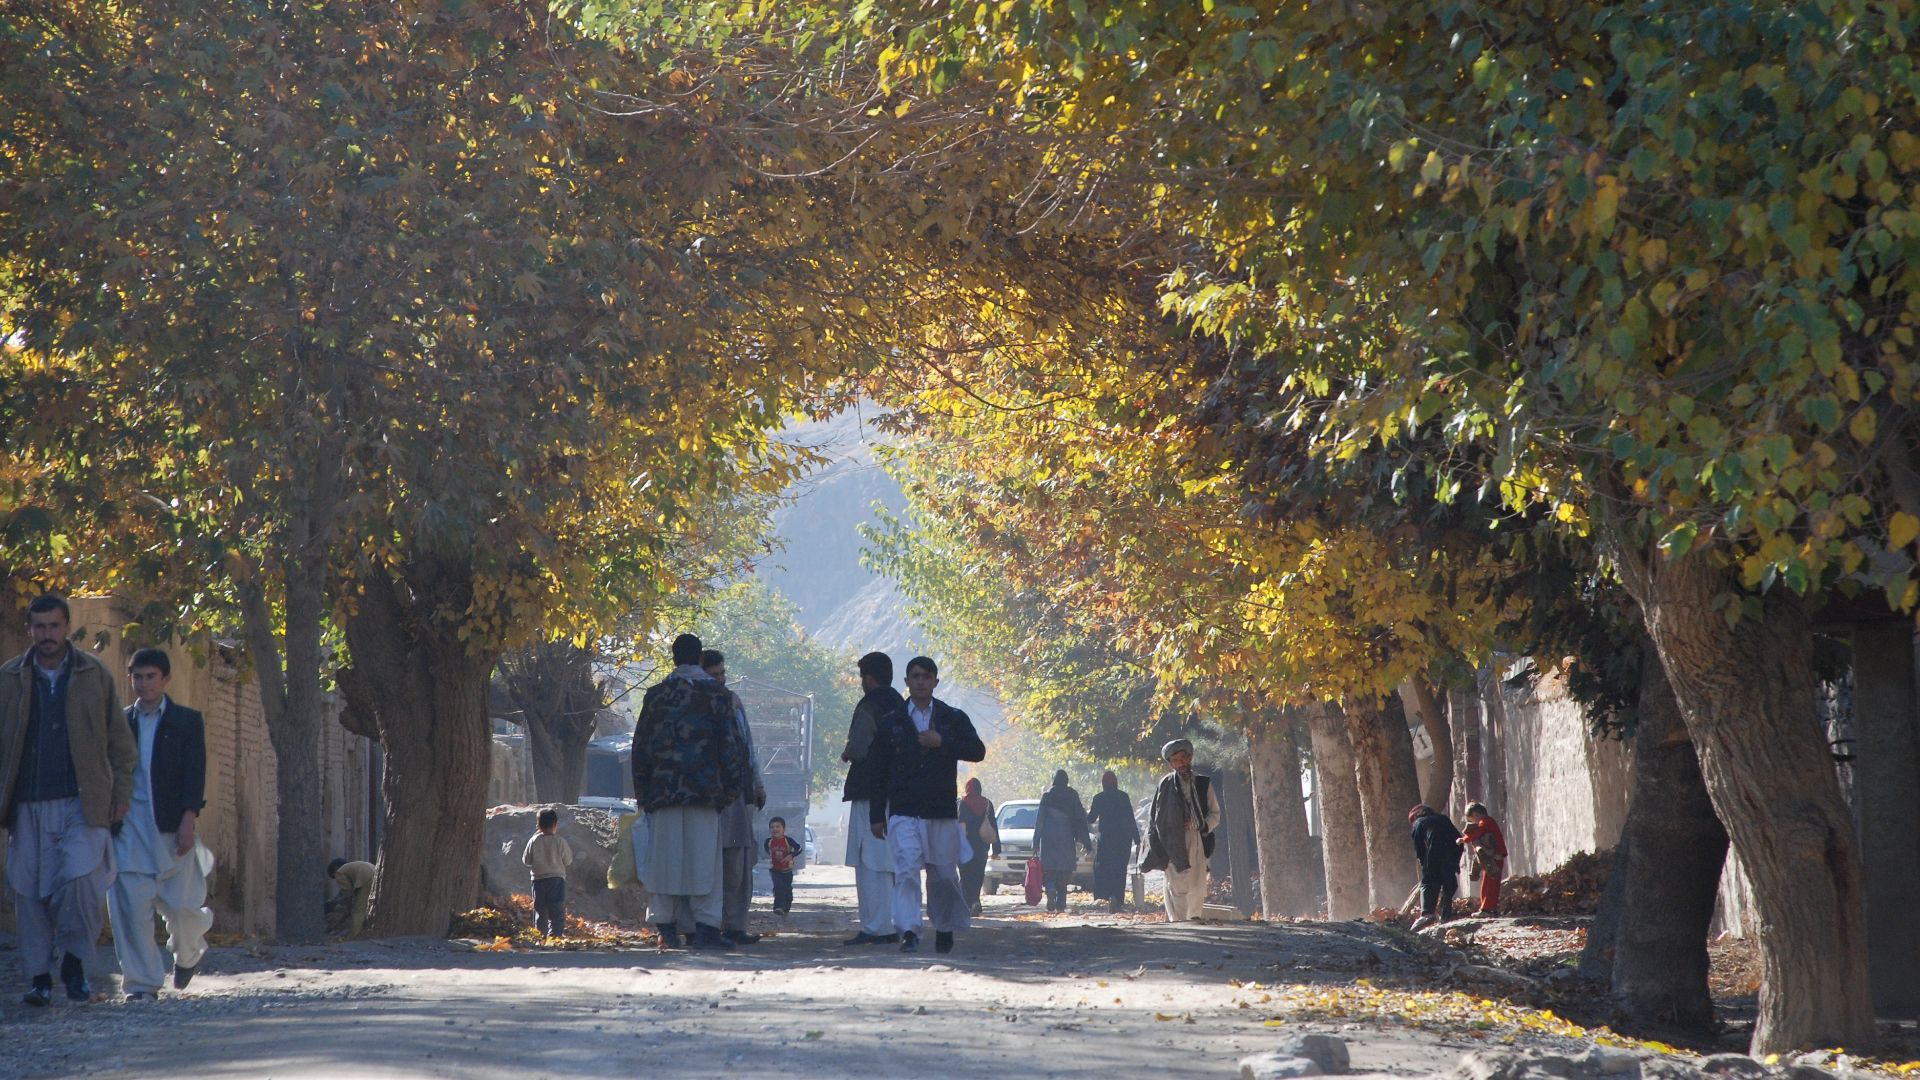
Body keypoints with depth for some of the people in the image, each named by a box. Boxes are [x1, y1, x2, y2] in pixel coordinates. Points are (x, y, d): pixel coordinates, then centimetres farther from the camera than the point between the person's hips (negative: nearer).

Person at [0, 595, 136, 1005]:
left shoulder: (96, 675, 8)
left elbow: (119, 741, 11)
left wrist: (121, 793, 4)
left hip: (82, 803, -1)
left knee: (80, 879, -17)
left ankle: (74, 963, 2)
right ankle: (39, 976, 9)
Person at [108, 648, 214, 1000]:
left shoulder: (187, 721, 5)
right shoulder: (120, 722, 11)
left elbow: (195, 774, -1)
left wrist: (189, 819, -12)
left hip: (172, 826, -1)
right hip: (128, 825, 1)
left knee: (179, 903, 2)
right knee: (130, 905, -7)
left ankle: (188, 953, 34)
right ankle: (142, 981, -2)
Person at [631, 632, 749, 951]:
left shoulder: (656, 695, 6)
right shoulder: (717, 695, 1)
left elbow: (641, 746, 9)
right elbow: (731, 745, 0)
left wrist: (642, 793, 15)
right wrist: (731, 788, 8)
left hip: (663, 790, 2)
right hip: (705, 791, -2)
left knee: (665, 856, 4)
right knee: (704, 860, 0)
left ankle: (667, 927, 3)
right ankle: (706, 927, -5)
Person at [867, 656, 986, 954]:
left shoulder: (953, 719, 8)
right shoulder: (891, 723, 8)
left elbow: (978, 751, -5)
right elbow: (880, 773, 9)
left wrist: (942, 742, -17)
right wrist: (877, 816, 5)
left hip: (943, 812, 1)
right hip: (904, 814, -1)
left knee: (944, 875, 7)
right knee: (906, 872, -16)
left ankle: (945, 930, 26)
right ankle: (909, 932, -22)